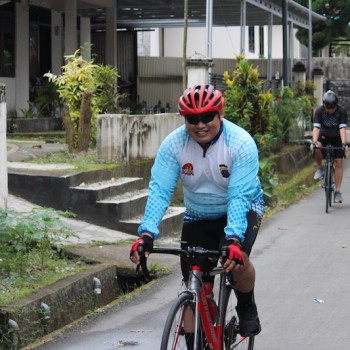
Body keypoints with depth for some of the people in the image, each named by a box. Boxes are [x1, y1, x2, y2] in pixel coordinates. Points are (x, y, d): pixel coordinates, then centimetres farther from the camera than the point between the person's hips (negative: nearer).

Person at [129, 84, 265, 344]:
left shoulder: (241, 143, -27)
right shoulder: (173, 144, -20)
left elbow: (239, 196, -33)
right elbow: (160, 190, -25)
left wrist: (233, 238, -46)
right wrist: (147, 234, -38)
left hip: (242, 208, -3)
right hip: (198, 215, 3)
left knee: (237, 258, -31)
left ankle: (247, 309, -1)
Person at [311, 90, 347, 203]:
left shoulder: (342, 111, -22)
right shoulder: (319, 111, -21)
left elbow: (342, 128, -29)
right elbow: (316, 127, -30)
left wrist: (344, 143, -42)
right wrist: (314, 142, -45)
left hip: (336, 138, 0)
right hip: (323, 136, 0)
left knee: (338, 163, -9)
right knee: (316, 149, -33)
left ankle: (337, 191, -3)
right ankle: (320, 168, -5)